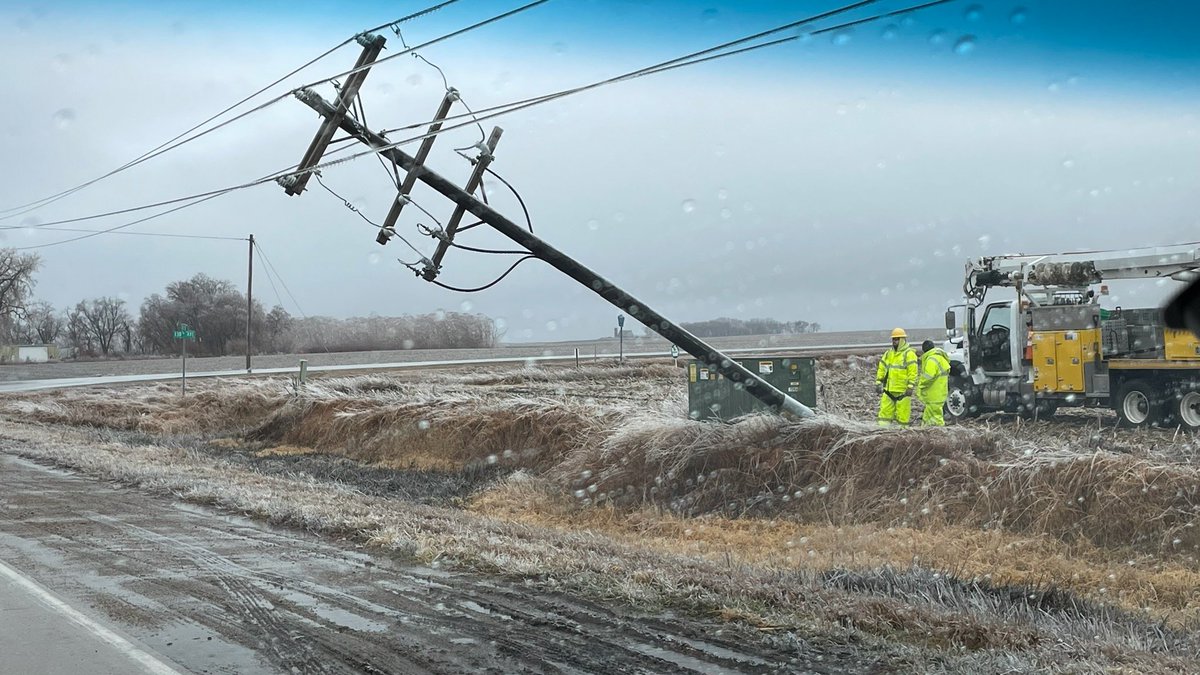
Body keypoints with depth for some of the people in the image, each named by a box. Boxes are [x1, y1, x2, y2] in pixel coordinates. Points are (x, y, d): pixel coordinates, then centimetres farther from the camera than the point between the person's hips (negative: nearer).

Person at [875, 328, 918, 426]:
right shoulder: (888, 353, 15)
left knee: (902, 414, -2)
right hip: (889, 390, 6)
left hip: (903, 391, -6)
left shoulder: (909, 354, -7)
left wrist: (910, 387, -18)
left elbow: (913, 372, -12)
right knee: (885, 412, 3)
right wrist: (878, 383, 11)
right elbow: (881, 369, 18)